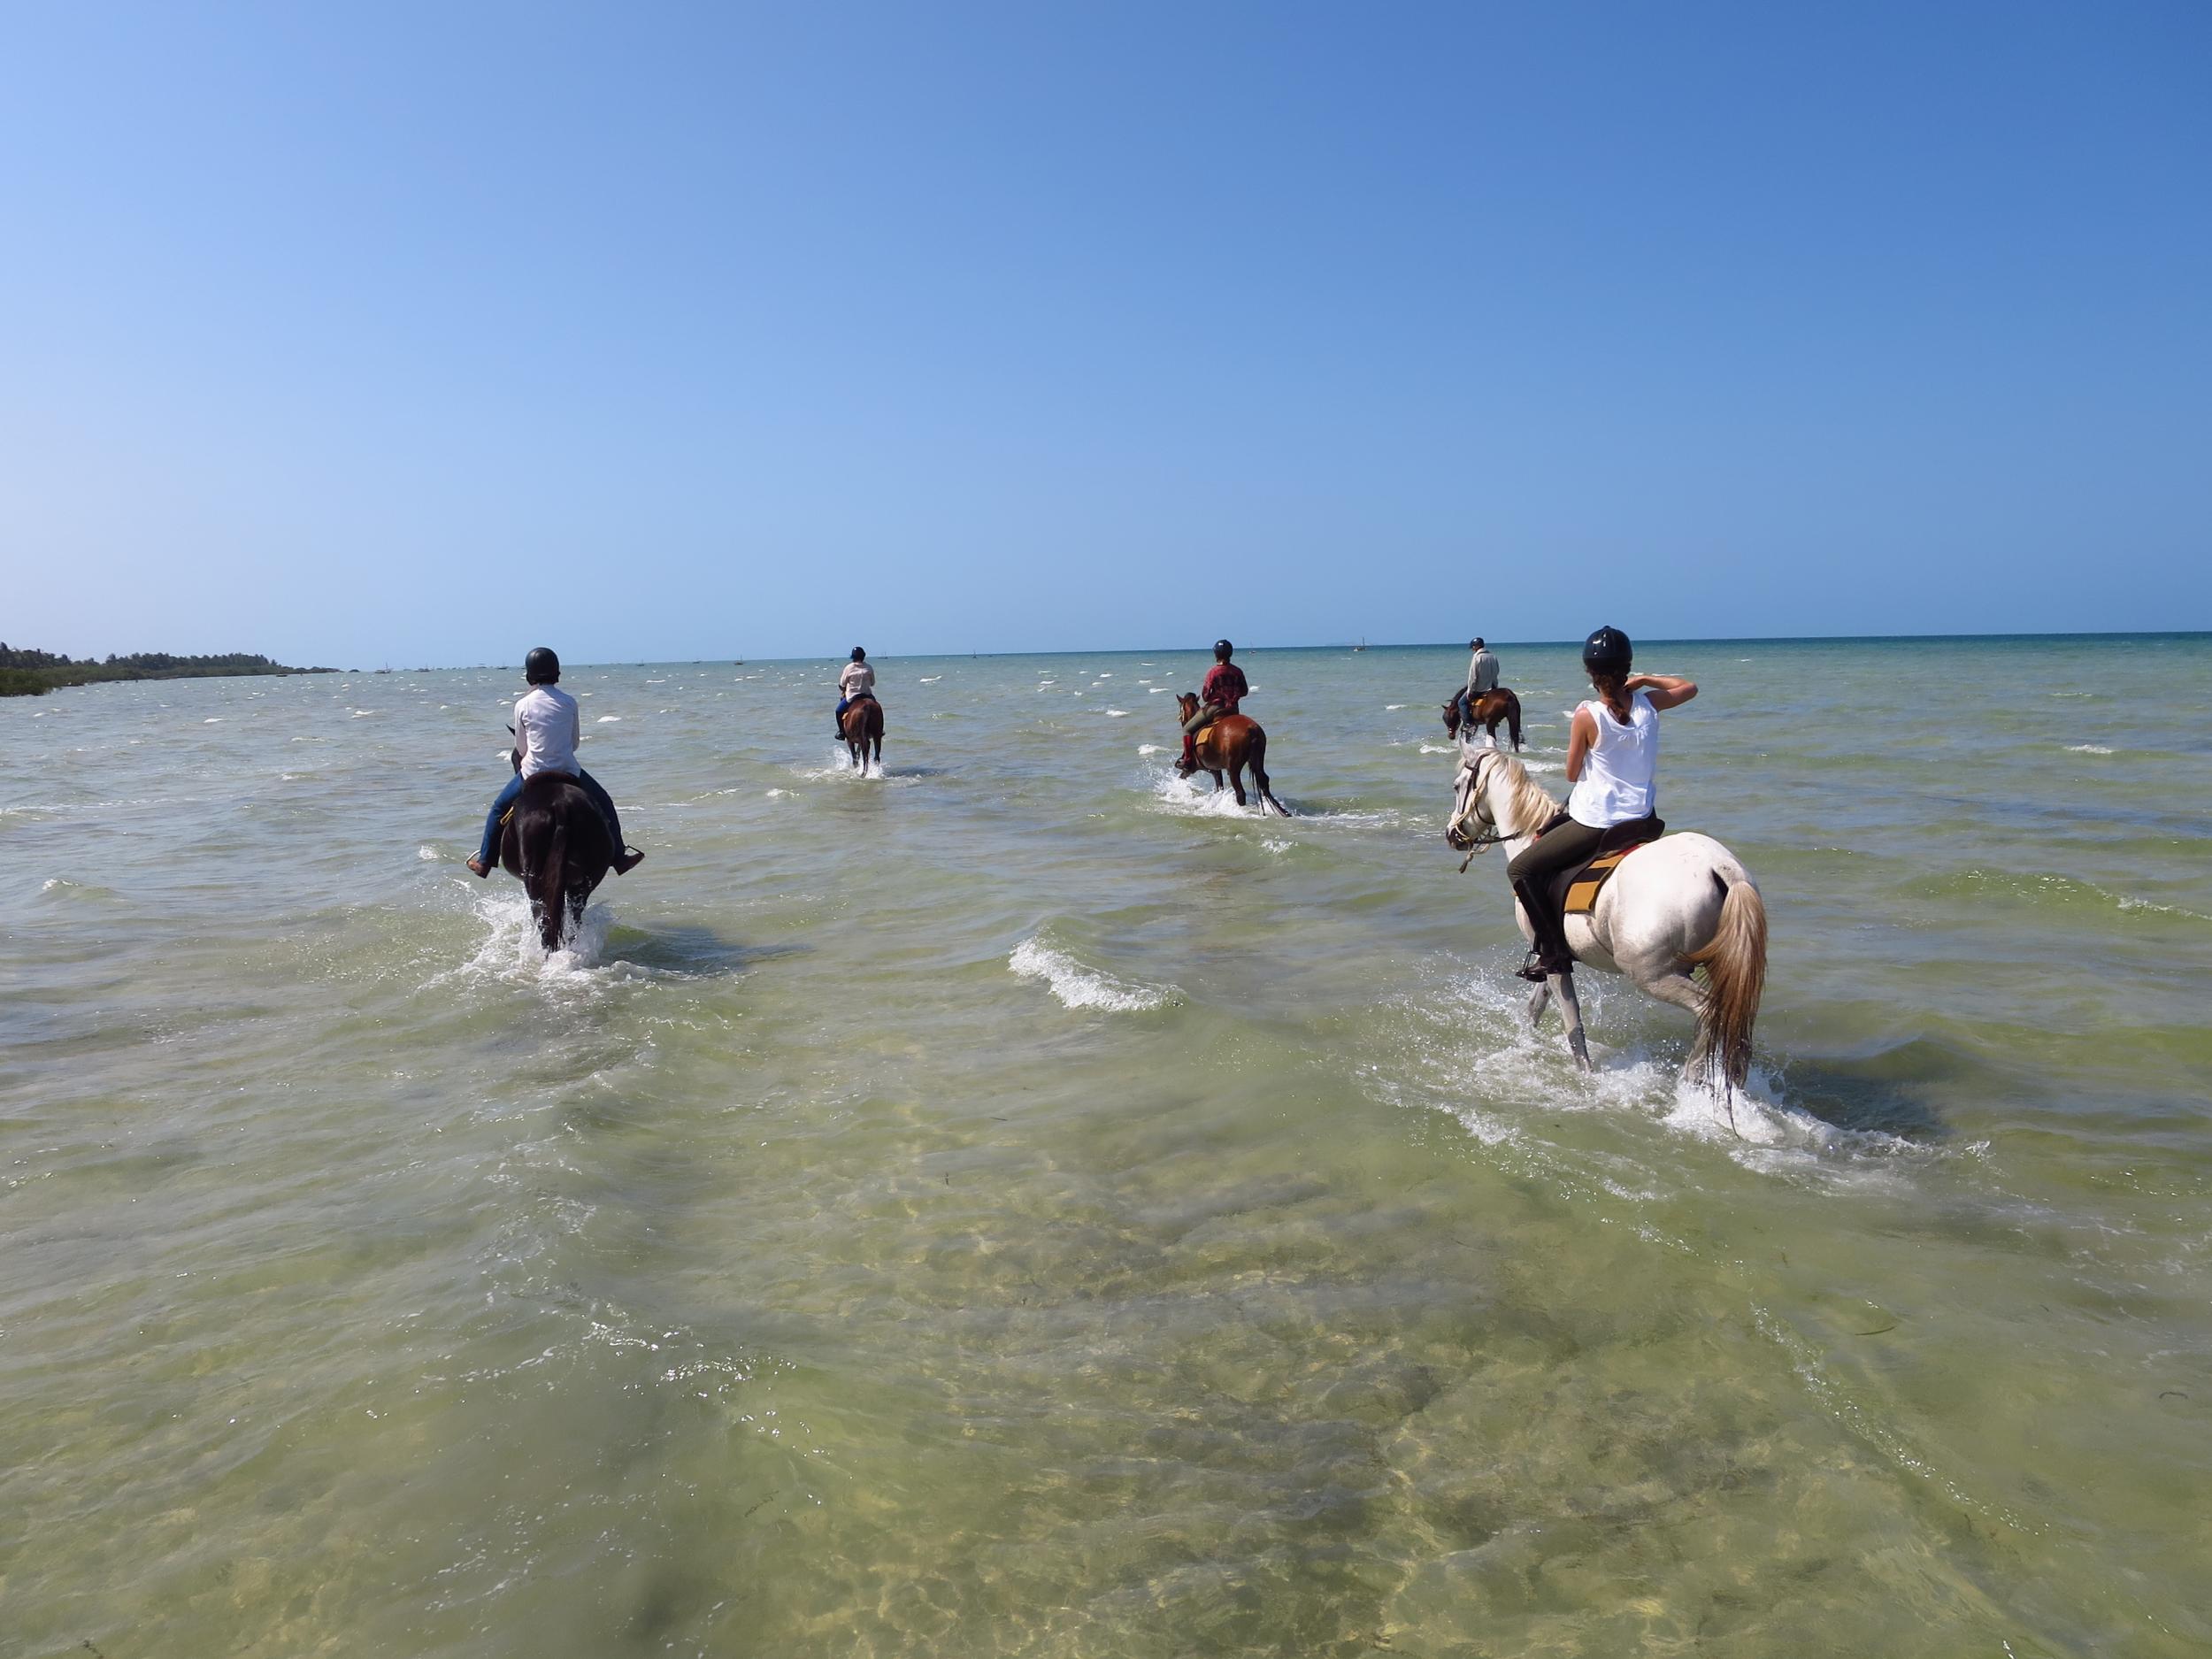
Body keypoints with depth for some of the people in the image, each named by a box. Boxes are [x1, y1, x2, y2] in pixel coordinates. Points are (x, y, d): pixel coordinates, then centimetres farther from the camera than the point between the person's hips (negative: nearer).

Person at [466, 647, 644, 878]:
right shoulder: (569, 703, -3)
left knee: (499, 809, 24)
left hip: (533, 772, 0)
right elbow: (576, 741, 7)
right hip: (568, 771, 0)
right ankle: (619, 857, 24)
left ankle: (484, 861, 28)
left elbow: (521, 749, 4)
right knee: (604, 804, 22)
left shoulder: (523, 705, -5)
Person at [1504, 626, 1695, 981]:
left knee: (1521, 870, 4)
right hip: (1643, 819, 7)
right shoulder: (1648, 704, -3)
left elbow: (1572, 773, -5)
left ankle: (1552, 950, -1)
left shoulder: (1587, 716, -17)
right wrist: (1646, 679, 16)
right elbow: (1690, 687, 19)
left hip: (1596, 823, -7)